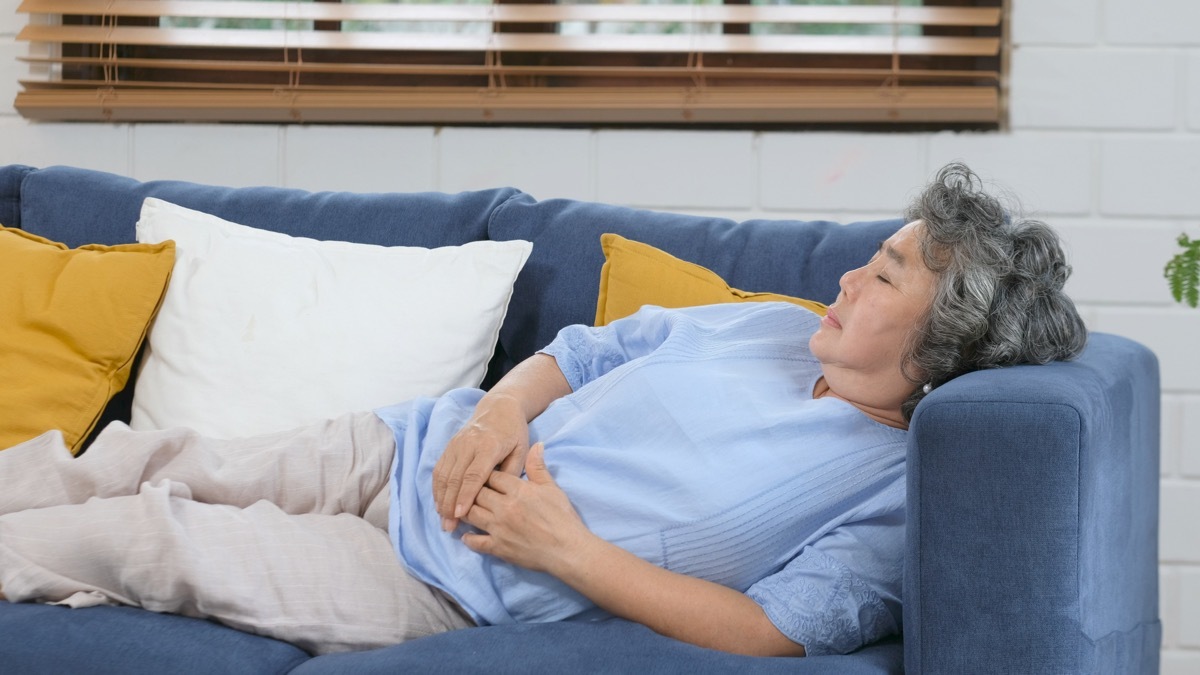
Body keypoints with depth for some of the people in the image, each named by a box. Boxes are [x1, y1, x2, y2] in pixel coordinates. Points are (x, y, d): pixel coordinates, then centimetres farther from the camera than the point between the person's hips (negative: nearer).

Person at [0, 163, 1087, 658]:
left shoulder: (893, 494, -15)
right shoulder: (768, 326, 7)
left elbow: (777, 632, -25)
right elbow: (584, 351, 16)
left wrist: (567, 549, -23)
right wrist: (499, 411, -6)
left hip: (449, 585, -6)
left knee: (150, 538, -9)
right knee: (154, 459, -1)